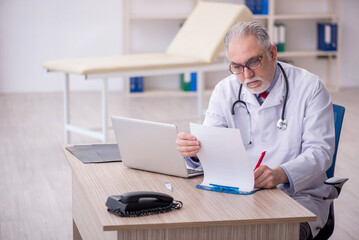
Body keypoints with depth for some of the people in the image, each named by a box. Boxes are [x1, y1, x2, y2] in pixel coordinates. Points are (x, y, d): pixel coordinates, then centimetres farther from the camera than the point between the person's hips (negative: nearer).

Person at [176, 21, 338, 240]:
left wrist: (280, 174, -31)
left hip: (300, 195, -3)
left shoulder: (310, 87, -4)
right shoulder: (225, 91, 6)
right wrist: (192, 149, -25)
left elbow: (320, 151, -11)